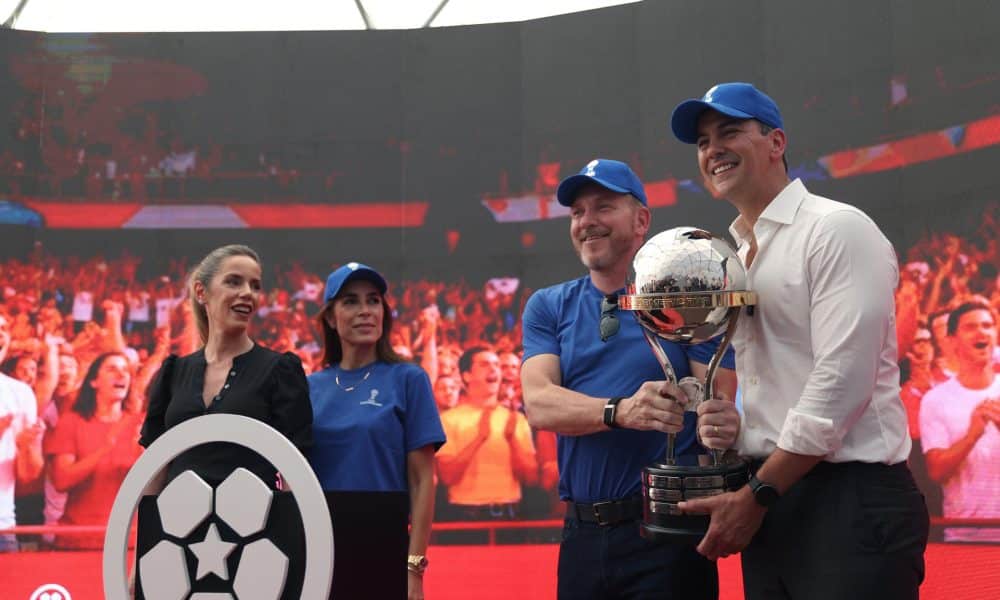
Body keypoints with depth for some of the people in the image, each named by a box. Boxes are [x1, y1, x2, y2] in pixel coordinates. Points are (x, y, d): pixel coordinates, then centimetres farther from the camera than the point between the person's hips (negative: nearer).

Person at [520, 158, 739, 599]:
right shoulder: (548, 308, 9)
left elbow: (719, 398, -6)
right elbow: (539, 405, -6)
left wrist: (720, 422, -31)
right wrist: (620, 410, -25)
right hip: (582, 531, 3)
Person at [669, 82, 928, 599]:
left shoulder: (838, 229, -8)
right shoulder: (732, 256, 15)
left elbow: (842, 383, -17)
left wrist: (755, 496, -15)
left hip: (850, 501, -7)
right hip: (768, 504, 7)